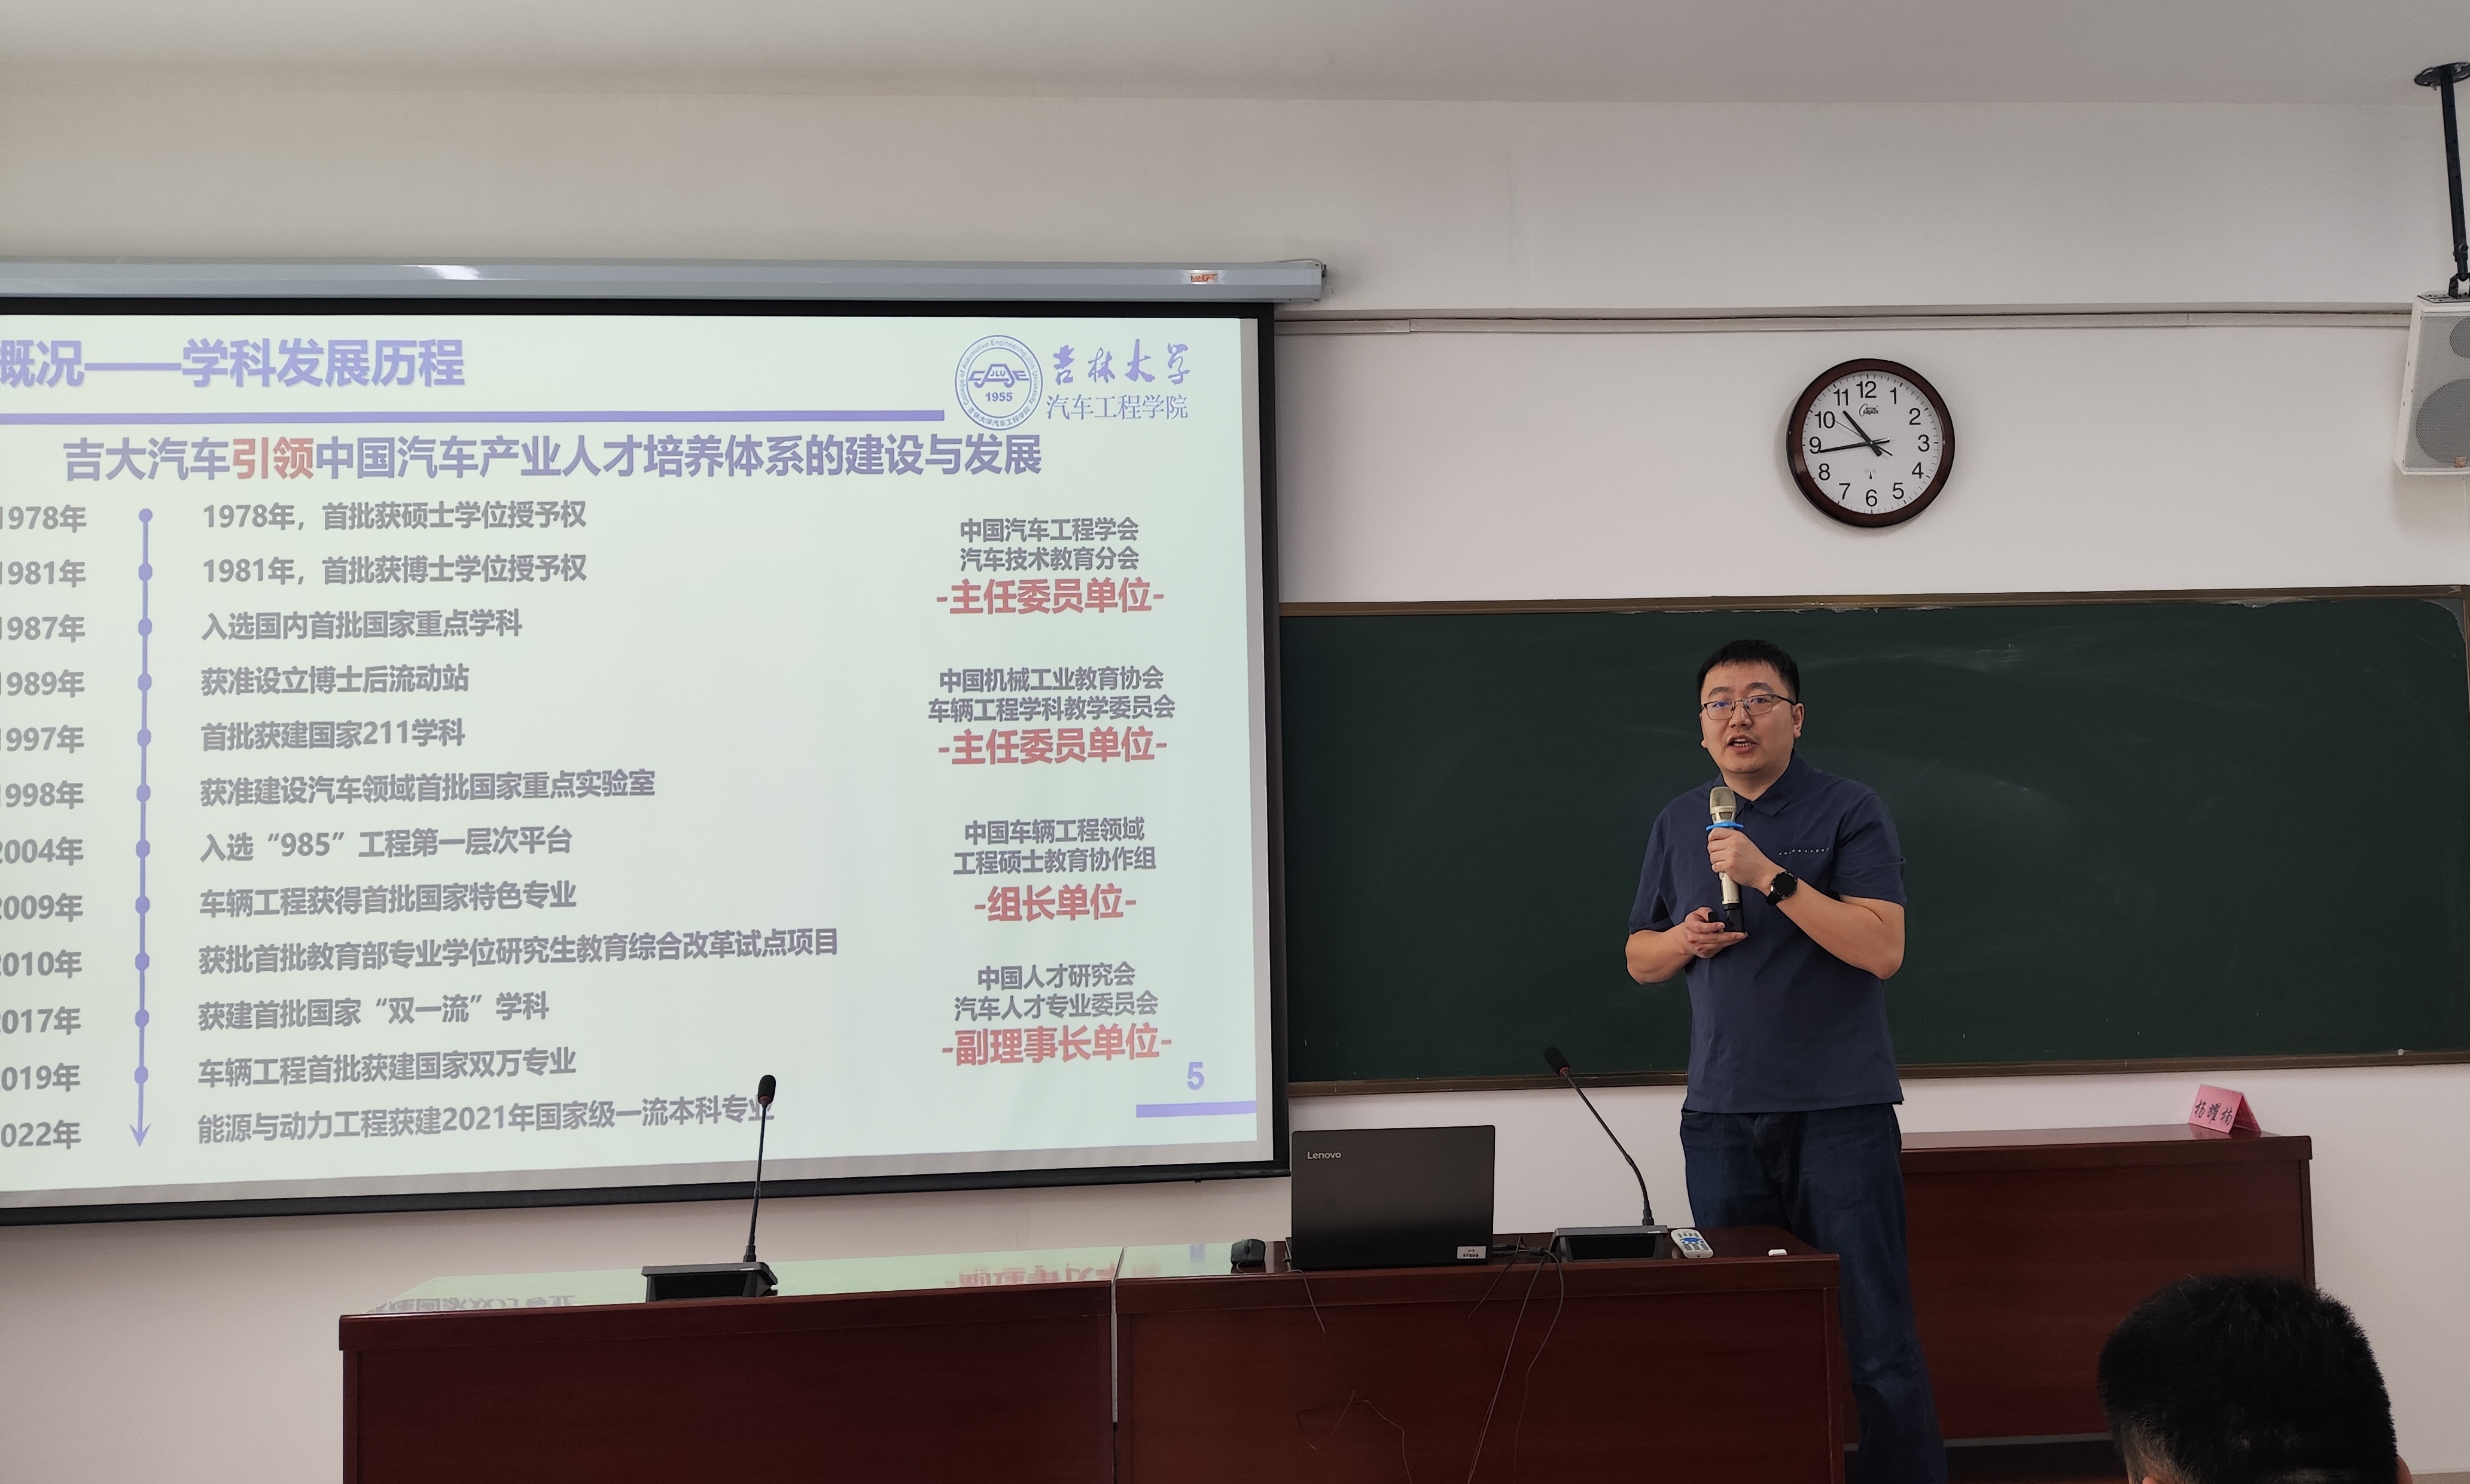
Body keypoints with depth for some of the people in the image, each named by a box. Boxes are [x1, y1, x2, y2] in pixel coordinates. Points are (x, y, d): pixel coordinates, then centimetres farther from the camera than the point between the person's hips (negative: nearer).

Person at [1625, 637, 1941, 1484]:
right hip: (1721, 1113, 4)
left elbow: (1882, 950, -13)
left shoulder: (1849, 813, -2)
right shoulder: (1680, 823, 13)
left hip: (1840, 1110, -4)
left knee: (1875, 1339, -5)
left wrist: (1770, 876, -19)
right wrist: (1684, 941, -2)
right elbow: (1639, 958, 20)